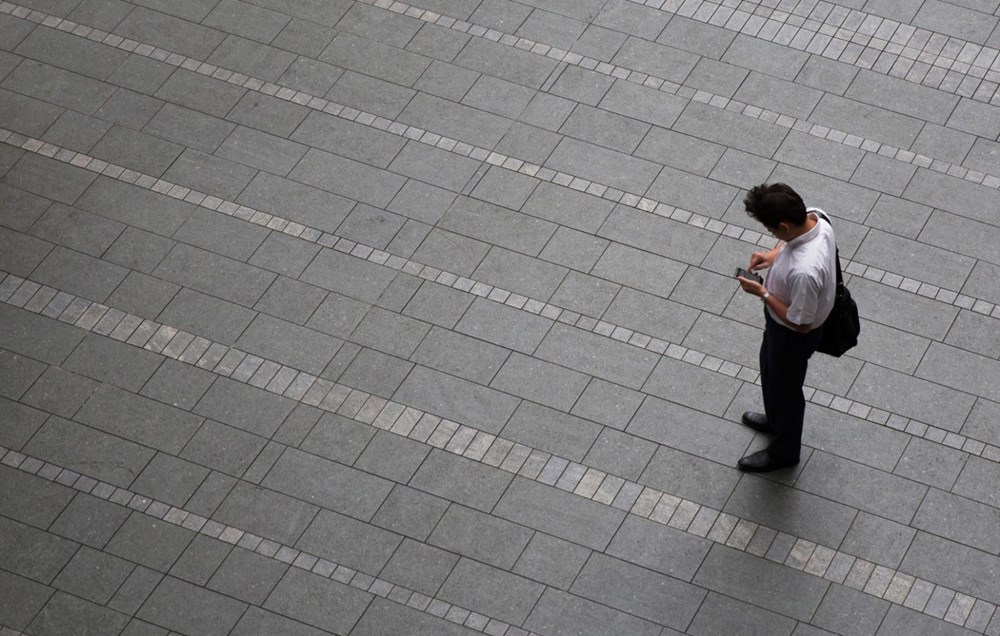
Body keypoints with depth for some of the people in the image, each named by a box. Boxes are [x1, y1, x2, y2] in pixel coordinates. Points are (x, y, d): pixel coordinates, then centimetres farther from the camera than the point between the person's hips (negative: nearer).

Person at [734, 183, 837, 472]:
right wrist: (773, 255, -9)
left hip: (793, 334, -8)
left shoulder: (804, 271, -46)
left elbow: (800, 323, -31)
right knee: (770, 370, 34)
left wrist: (763, 293, -23)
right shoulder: (814, 217, -22)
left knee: (784, 387, 20)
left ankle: (784, 450, 48)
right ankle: (776, 419, 62)